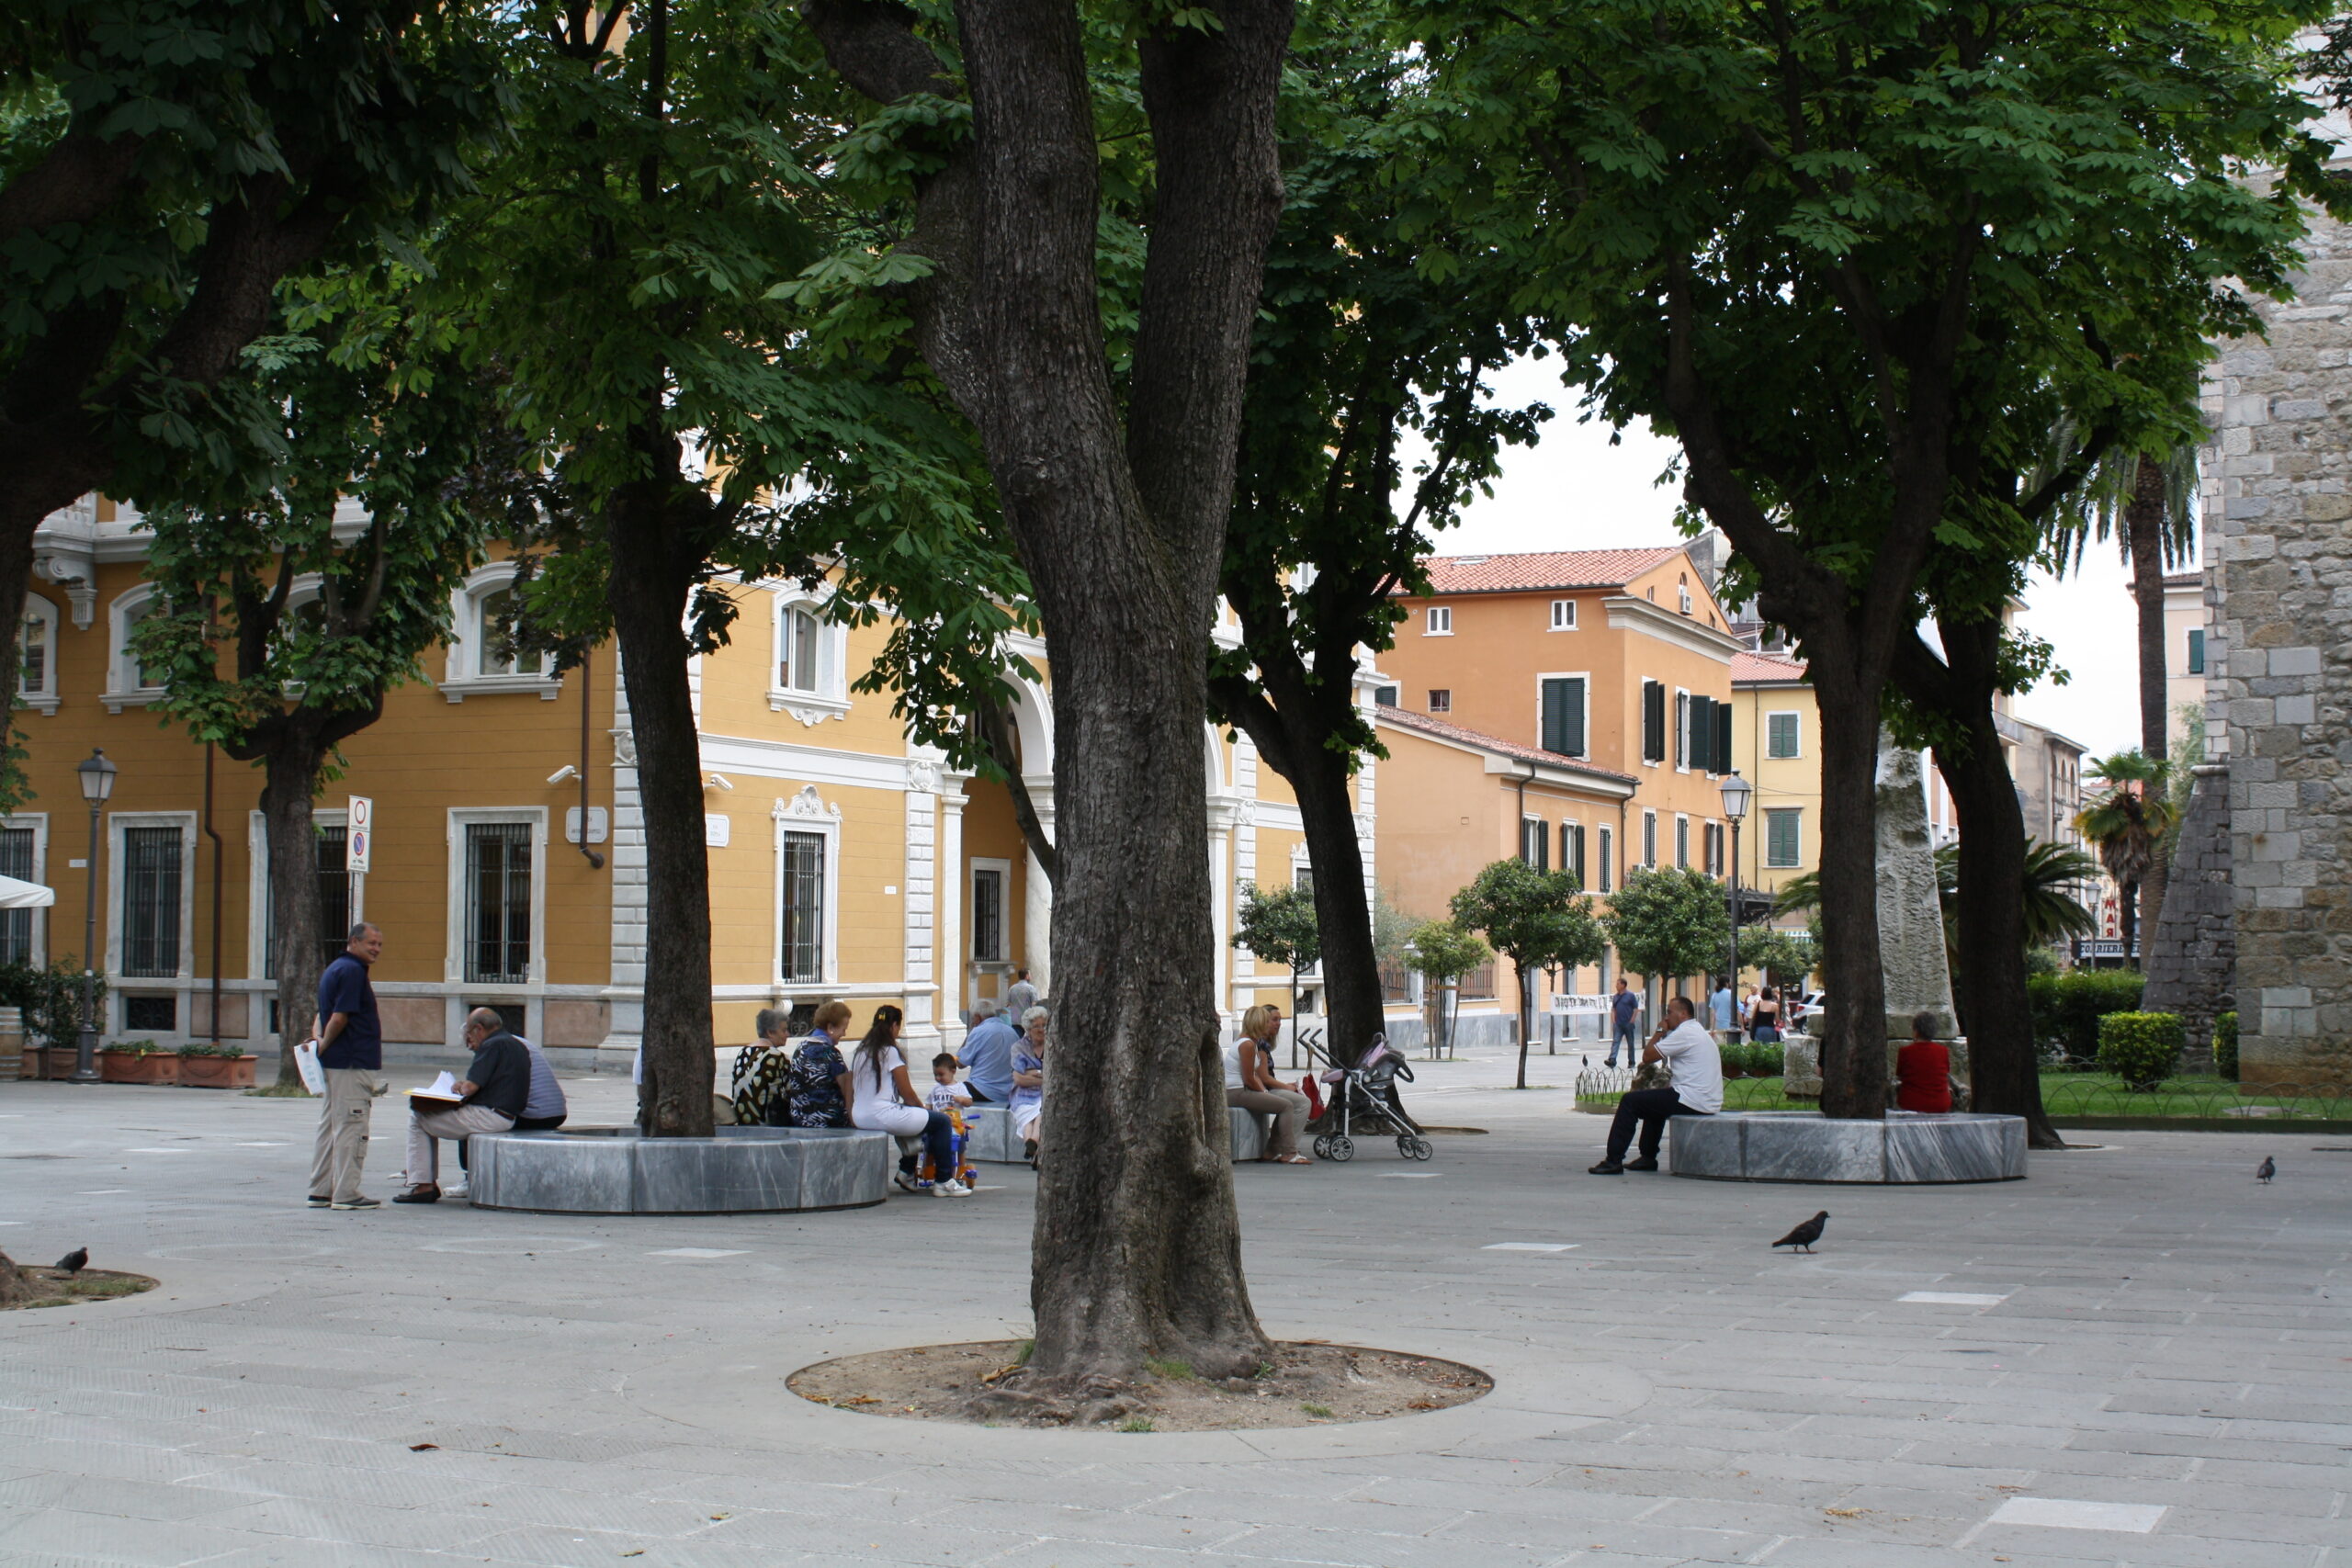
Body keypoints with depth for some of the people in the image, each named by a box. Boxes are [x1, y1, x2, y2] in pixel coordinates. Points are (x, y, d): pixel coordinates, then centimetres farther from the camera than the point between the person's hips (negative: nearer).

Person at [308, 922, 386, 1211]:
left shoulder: (335, 969, 19)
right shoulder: (352, 971, -14)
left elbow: (322, 1015, 19)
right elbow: (339, 1017, -20)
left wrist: (318, 1041, 2)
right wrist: (324, 1045, -6)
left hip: (334, 1062, 10)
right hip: (353, 1064, -10)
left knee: (330, 1127, 13)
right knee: (351, 1129, -7)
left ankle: (321, 1190, 17)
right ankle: (346, 1193, -5)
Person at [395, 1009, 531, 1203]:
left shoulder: (492, 1045, -15)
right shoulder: (515, 1045, 15)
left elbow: (470, 1087, -20)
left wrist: (459, 1086, 1)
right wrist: (464, 1087, 11)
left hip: (488, 1116, -11)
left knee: (418, 1117, 0)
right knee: (430, 1118, 23)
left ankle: (423, 1186, -1)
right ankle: (429, 1184, 20)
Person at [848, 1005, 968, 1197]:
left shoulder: (860, 1052, 12)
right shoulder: (890, 1052, -9)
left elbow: (850, 1091, 13)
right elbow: (907, 1094, -8)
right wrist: (923, 1107, 10)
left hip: (859, 1117, 9)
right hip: (883, 1115, -9)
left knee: (914, 1115, 33)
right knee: (942, 1121, 3)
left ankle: (906, 1172, 34)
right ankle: (944, 1181, 4)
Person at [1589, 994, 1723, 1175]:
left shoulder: (1684, 1033, -13)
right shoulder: (1700, 1033, 20)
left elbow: (1648, 1056, -11)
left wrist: (1660, 1032, 1)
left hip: (1691, 1102, -11)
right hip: (1708, 1102, 11)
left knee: (1630, 1101, -5)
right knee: (1654, 1100, 33)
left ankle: (1613, 1161, -6)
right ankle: (1648, 1158, 32)